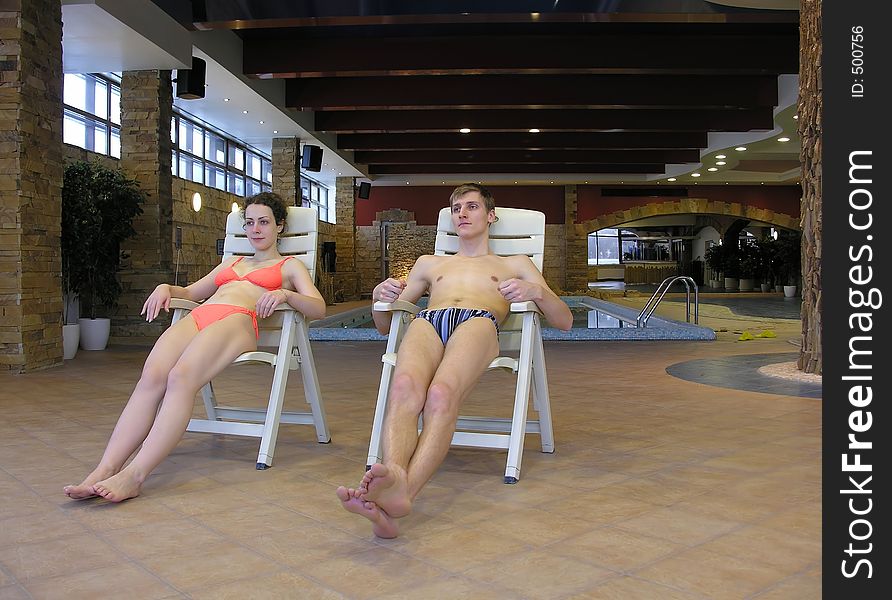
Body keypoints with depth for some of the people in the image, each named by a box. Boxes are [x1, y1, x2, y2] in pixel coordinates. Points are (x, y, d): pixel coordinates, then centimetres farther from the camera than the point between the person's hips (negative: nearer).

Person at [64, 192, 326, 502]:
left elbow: (318, 308, 6)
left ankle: (134, 475, -41)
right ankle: (104, 471, -36)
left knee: (181, 377, -34)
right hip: (198, 316, 5)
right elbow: (190, 292, 42)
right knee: (151, 377, -26)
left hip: (238, 321, -5)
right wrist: (167, 288, 18)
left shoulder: (290, 266, 22)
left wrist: (285, 293, -14)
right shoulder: (232, 262, 39)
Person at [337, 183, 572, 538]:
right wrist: (380, 298, 12)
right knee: (404, 387, -38)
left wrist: (537, 292, 2)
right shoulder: (429, 264, 41)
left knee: (441, 394, -39)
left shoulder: (515, 265, 35)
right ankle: (394, 477, -60)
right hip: (427, 321, 2)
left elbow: (565, 321, 25)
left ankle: (403, 491, -60)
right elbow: (384, 326, 36)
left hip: (479, 322, -2)